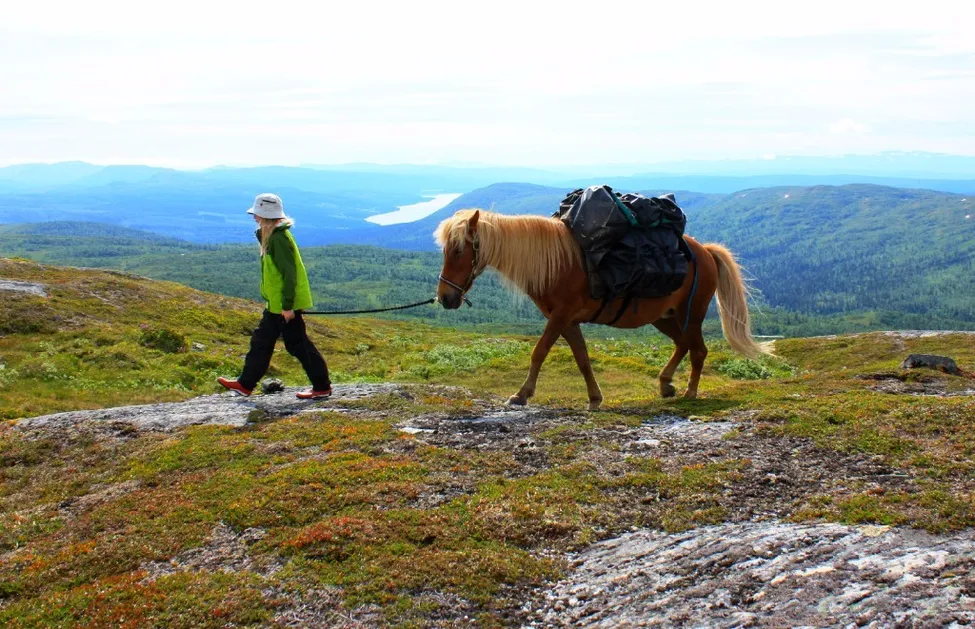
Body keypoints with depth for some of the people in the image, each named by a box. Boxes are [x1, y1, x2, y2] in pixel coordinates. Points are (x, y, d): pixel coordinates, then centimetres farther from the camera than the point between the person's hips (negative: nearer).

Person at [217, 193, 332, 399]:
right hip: (276, 304, 10)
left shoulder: (279, 239, -20)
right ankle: (245, 384, 24)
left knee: (297, 343, -2)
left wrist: (287, 306, -23)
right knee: (262, 341, 15)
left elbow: (289, 274, -23)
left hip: (284, 304, -10)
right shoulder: (272, 237, 12)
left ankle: (322, 387, 6)